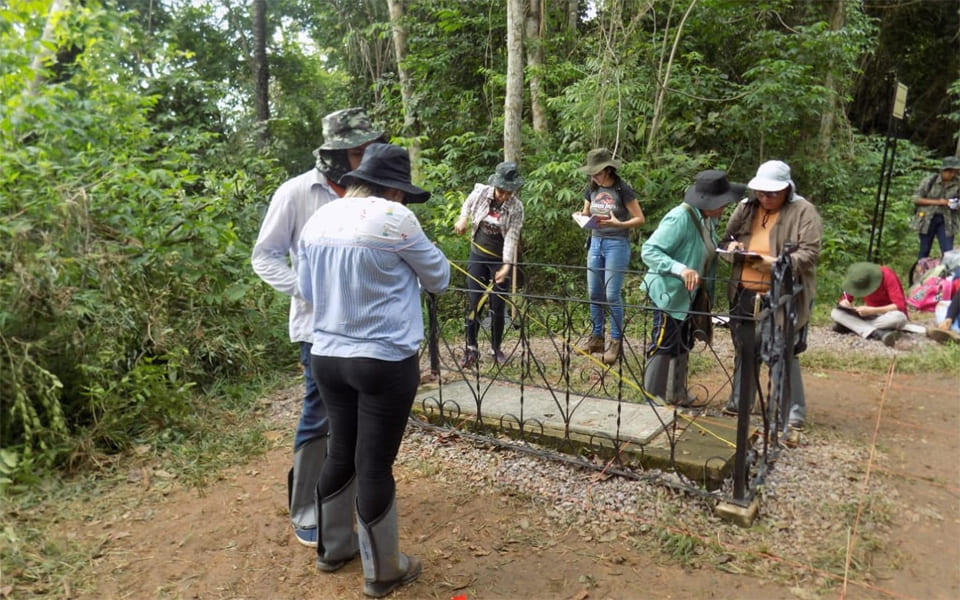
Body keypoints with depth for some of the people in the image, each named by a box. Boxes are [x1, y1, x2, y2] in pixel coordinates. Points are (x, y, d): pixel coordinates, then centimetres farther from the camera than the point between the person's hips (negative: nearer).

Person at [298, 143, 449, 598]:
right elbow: (438, 278, 0)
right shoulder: (394, 218, -13)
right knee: (375, 463, 4)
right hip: (385, 362, -6)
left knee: (341, 453, 20)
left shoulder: (318, 219, 7)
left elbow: (308, 291, 18)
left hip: (327, 356, 7)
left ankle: (333, 547, 38)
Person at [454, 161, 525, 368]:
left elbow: (512, 237, -20)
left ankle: (496, 348, 20)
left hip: (500, 259, -1)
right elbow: (467, 204, 14)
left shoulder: (516, 207, -15)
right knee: (474, 302, 0)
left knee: (497, 306, 1)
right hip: (478, 256, 2)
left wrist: (507, 265, -29)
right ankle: (471, 348, 12)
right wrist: (463, 218, -4)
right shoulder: (480, 192, -10)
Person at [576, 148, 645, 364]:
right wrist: (580, 217, -7)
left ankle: (616, 341, 5)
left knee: (612, 294, -6)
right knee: (594, 293, 8)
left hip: (617, 244, -6)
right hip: (596, 242, 6)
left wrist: (619, 224, -25)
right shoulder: (592, 188, 6)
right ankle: (596, 337, 20)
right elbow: (585, 214, 17)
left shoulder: (623, 189, -10)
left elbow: (639, 219, -8)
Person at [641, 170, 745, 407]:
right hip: (668, 292, -10)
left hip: (688, 294, 10)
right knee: (663, 346, -2)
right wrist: (681, 269, -41)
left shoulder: (708, 218, 1)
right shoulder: (680, 218, -26)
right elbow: (648, 250, -31)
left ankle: (677, 394, 36)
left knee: (683, 346, 20)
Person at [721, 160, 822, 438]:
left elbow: (810, 253, -12)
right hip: (745, 294, 6)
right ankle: (738, 403, 33)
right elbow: (729, 236, 21)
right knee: (745, 351, 17)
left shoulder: (803, 212, -7)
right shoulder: (745, 207, 10)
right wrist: (733, 245, -3)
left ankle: (793, 416, 8)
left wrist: (776, 263, -26)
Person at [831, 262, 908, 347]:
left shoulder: (888, 276, -23)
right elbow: (845, 298, 0)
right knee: (835, 313, -21)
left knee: (899, 318, -41)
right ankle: (879, 333, -37)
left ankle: (849, 326, -27)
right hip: (871, 315, 4)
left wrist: (872, 311, -38)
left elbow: (900, 306, -29)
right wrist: (844, 303, -25)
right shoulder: (856, 279, -10)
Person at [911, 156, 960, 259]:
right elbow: (916, 199, -5)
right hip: (927, 219, -1)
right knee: (924, 250, 9)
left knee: (948, 252, -5)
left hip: (946, 221, 1)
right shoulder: (929, 180, -6)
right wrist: (936, 202, -15)